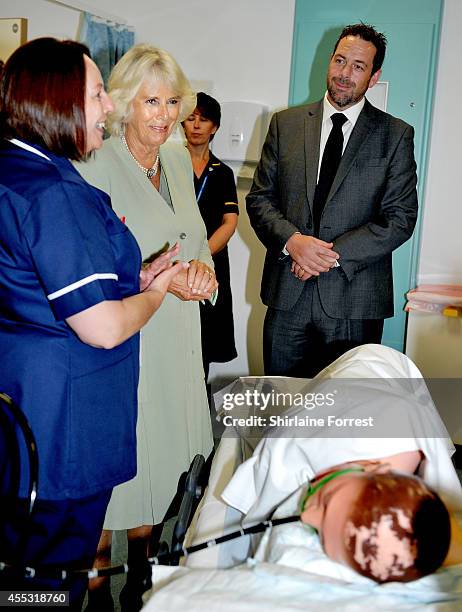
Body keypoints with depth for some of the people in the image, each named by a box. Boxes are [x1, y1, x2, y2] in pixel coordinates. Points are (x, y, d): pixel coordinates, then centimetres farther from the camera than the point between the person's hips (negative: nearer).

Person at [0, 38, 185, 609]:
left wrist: (135, 276, 8)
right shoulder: (54, 191, -24)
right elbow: (103, 329, -25)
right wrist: (155, 290, -5)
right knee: (55, 566, 11)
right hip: (64, 411, -10)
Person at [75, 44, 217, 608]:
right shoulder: (96, 170, -15)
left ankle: (143, 560, 38)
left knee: (159, 447, 17)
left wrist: (201, 267, -5)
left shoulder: (179, 160, 8)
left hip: (176, 334, 7)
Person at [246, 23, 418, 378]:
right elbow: (259, 198, 6)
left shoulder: (396, 135, 1)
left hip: (354, 299, -2)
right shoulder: (286, 123, 8)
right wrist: (291, 240, -14)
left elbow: (401, 218, -4)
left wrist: (335, 254, -15)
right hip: (287, 294, 2)